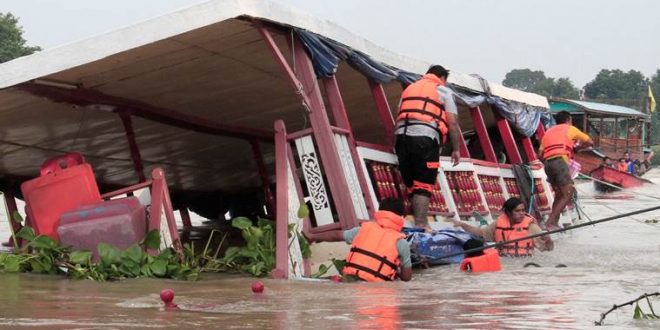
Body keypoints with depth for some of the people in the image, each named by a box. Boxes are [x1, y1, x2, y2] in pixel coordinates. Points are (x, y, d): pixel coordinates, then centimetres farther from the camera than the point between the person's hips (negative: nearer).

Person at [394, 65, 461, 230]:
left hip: (402, 136, 5)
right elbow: (452, 123, 4)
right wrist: (456, 149, 9)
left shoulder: (409, 88, 29)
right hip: (425, 138, -5)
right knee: (424, 185, -5)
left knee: (412, 184, 12)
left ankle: (416, 222, 12)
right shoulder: (444, 91, 14)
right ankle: (421, 224, -13)